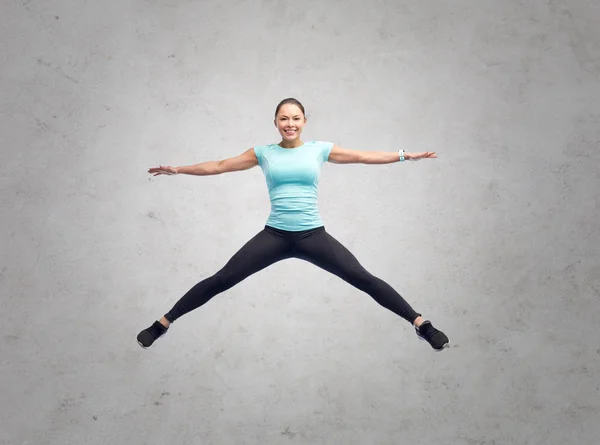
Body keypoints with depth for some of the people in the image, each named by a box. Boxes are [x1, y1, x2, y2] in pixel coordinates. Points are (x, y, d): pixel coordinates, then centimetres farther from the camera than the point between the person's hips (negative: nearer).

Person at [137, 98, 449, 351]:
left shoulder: (320, 149, 6)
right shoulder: (264, 152, 7)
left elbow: (365, 156, 10)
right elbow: (219, 166, 12)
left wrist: (407, 155, 8)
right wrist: (177, 169, 11)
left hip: (313, 236, 0)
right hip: (274, 236, 0)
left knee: (364, 279, -2)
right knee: (220, 281, -1)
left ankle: (421, 325, 11)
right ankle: (163, 323, 13)